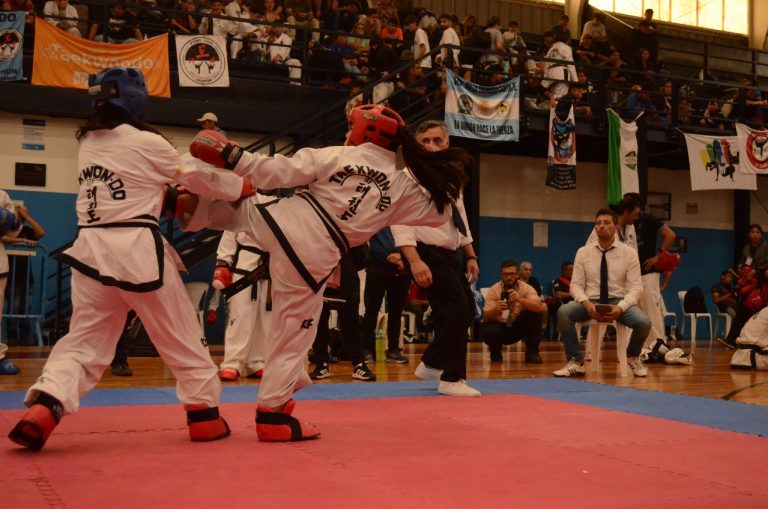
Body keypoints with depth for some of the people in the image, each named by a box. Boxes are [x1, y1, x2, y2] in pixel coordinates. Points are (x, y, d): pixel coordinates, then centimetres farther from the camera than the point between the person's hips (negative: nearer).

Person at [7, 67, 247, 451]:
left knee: (83, 338, 10)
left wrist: (176, 203, 16)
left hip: (92, 249, 6)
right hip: (137, 249, -6)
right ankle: (203, 413, 17)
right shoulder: (146, 142, -7)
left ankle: (42, 410, -9)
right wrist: (243, 186, 19)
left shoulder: (88, 143, 13)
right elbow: (197, 177, 4)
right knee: (181, 335, 9)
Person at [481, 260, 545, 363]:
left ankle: (532, 352, -11)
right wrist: (496, 309, -43)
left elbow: (539, 307, -30)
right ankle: (495, 352, 5)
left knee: (534, 312, -25)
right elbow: (486, 317, -20)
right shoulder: (494, 290, -13)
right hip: (499, 326, 0)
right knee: (486, 330, -34)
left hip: (519, 327, 1)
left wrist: (520, 299, -46)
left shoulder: (526, 288, -12)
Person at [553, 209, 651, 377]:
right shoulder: (583, 252, 3)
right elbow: (576, 285, 0)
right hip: (590, 302, 1)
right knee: (563, 312, -31)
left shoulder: (629, 253, -1)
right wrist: (587, 304, -22)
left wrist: (620, 308, -24)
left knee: (644, 322, -31)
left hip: (619, 302, 0)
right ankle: (576, 362, -13)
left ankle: (633, 357, 6)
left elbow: (636, 287, -5)